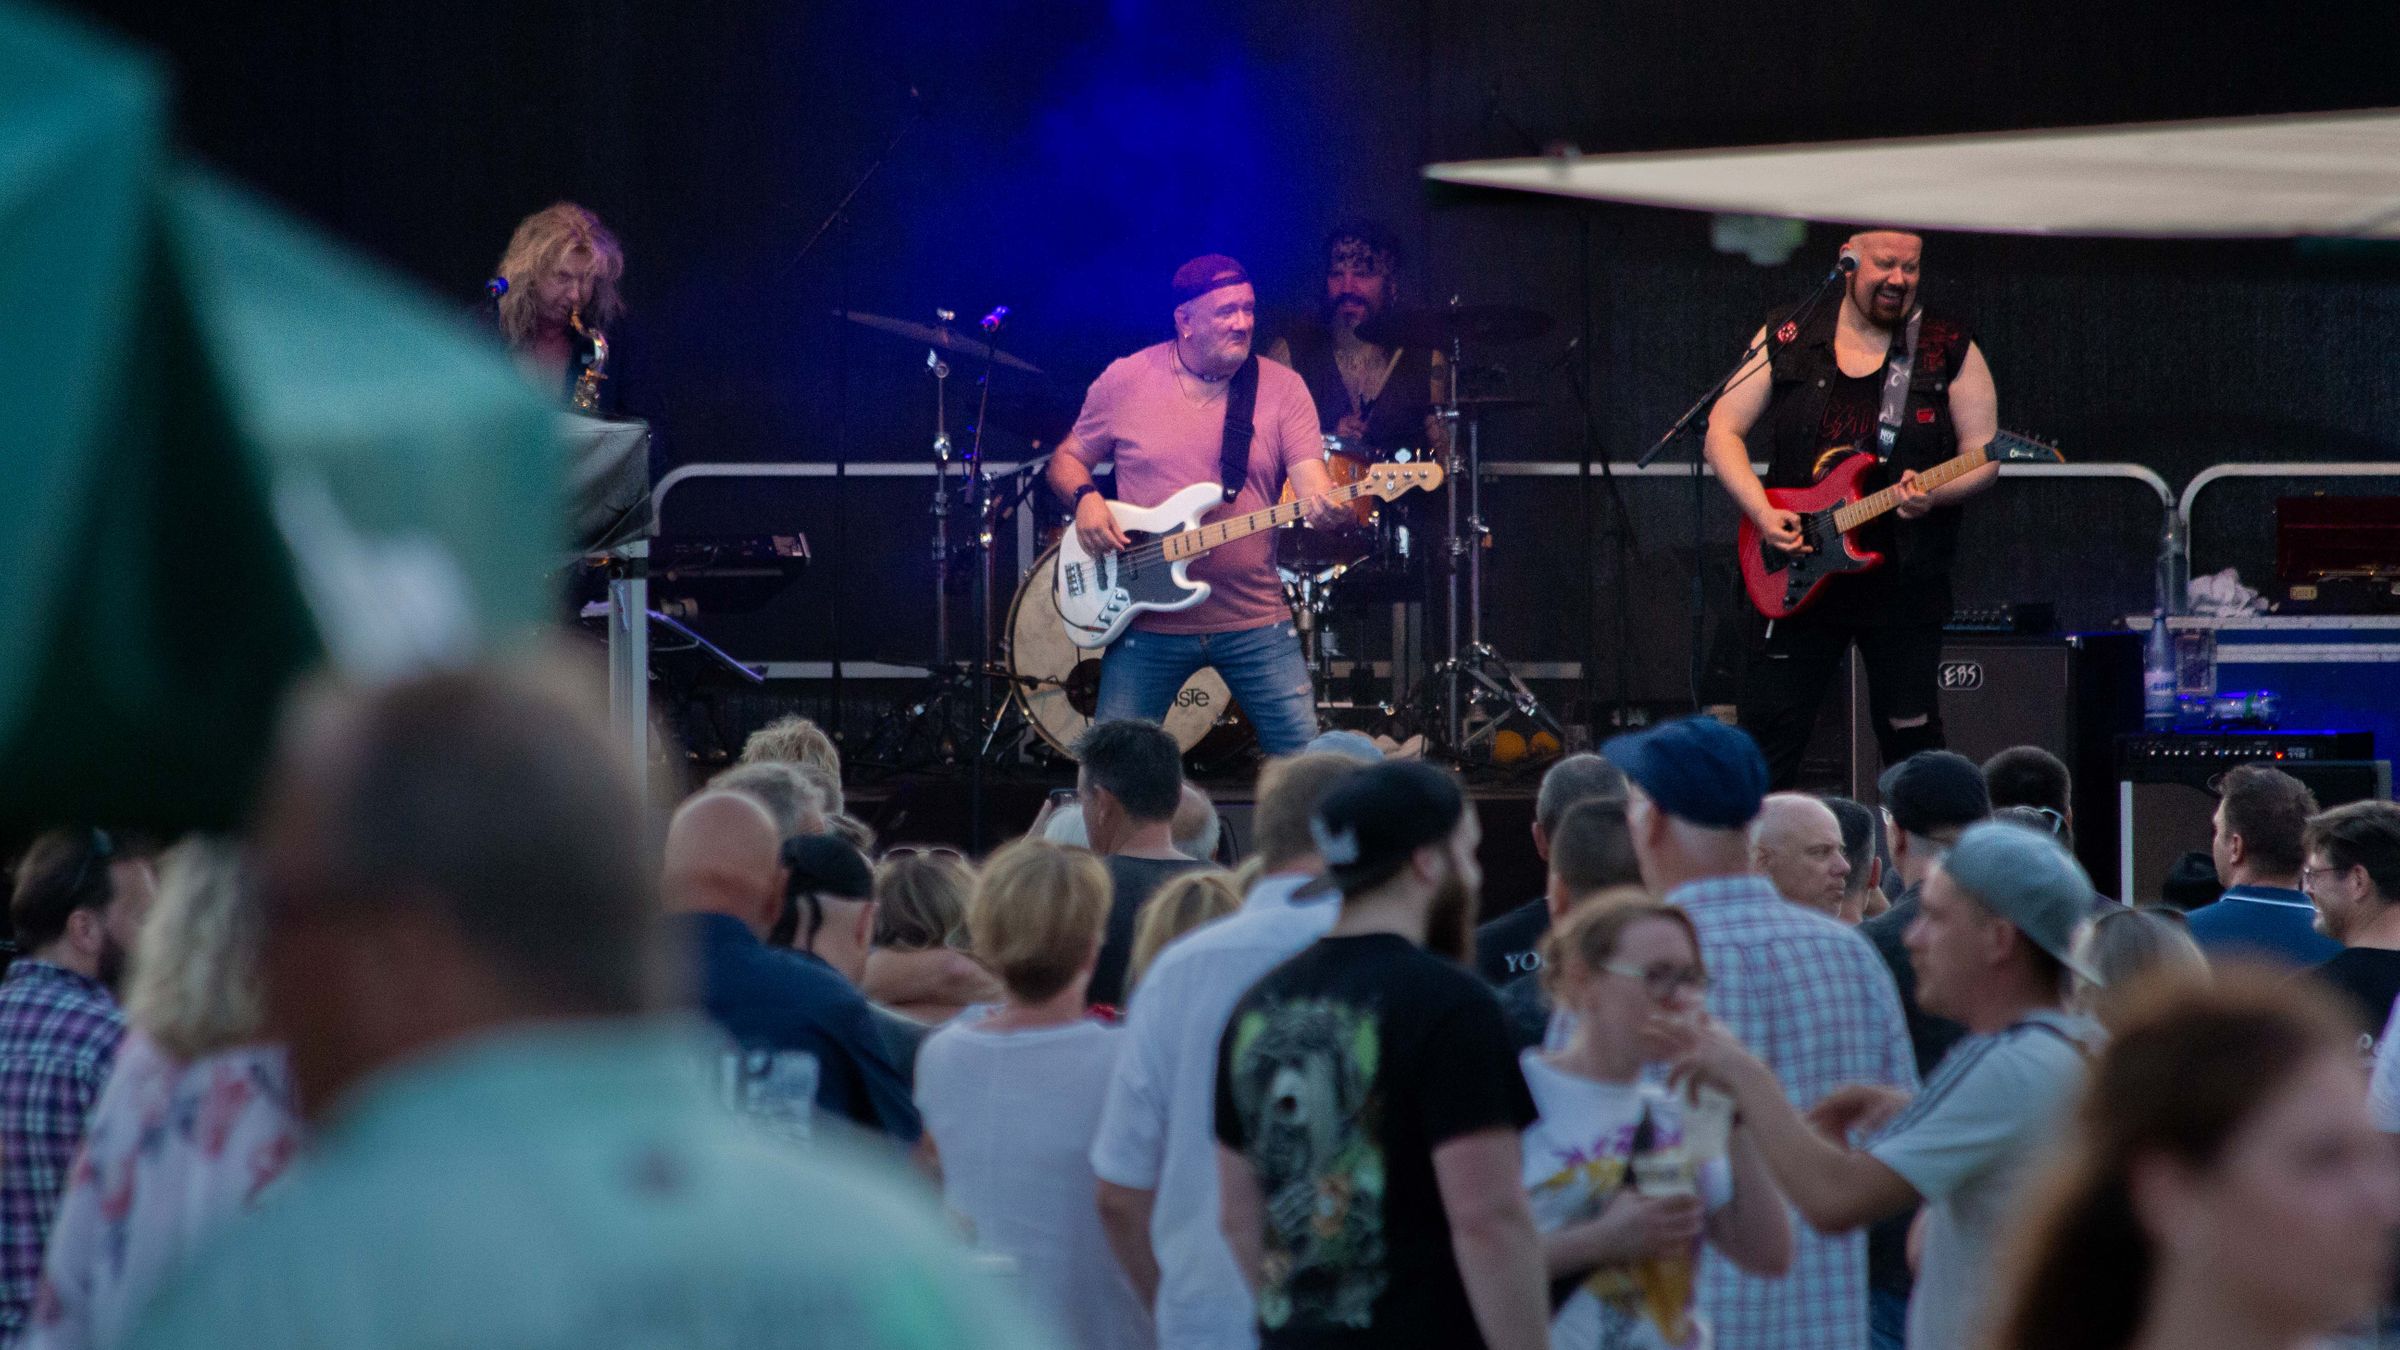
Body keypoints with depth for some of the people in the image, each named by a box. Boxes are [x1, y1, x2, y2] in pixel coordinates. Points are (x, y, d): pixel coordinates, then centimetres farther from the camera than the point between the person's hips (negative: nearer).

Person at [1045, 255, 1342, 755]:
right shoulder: (1125, 381, 0)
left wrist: (1329, 507, -32)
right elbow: (1067, 459, 10)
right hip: (1149, 621, 0)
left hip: (1254, 618, 0)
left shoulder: (1281, 388, 0)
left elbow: (1312, 484, -9)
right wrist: (1085, 500, -12)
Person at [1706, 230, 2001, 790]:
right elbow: (1723, 431, 4)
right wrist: (1762, 512, -10)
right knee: (1768, 728, -1)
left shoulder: (1949, 349, 1)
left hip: (1904, 580, -1)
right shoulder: (1787, 340, 4)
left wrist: (1933, 495, -19)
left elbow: (1983, 456, 1)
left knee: (1909, 740, 4)